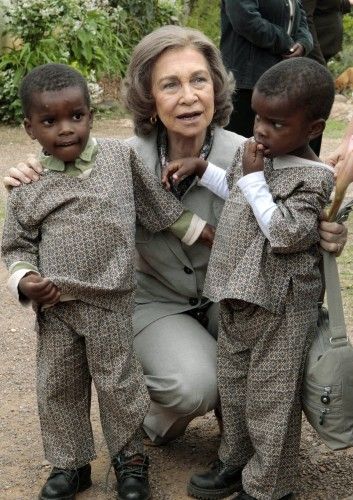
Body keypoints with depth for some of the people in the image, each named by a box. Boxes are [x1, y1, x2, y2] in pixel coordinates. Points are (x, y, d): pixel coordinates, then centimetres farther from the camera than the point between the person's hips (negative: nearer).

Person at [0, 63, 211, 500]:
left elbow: (159, 206, 11)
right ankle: (69, 464, 30)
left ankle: (129, 456, 29)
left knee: (117, 383, 8)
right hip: (54, 306, 2)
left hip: (109, 302, -1)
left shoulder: (120, 157, -2)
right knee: (57, 387, 11)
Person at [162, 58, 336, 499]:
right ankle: (237, 462, 38)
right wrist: (200, 167, 16)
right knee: (232, 383, 20)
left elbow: (285, 234, -28)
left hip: (279, 304, -8)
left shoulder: (312, 178, -18)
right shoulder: (253, 152, 5)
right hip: (237, 296, 8)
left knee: (270, 397, 3)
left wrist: (255, 178, -23)